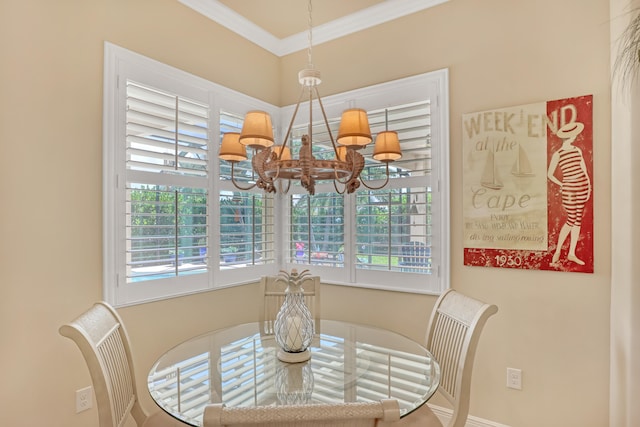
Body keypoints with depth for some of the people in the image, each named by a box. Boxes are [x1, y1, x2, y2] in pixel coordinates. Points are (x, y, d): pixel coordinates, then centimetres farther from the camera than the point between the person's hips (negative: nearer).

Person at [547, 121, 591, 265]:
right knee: (571, 220, -7)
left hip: (582, 186, 6)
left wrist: (588, 185, 7)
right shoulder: (557, 154, -6)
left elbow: (584, 169, 12)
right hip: (569, 188, -6)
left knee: (578, 220, 6)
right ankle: (558, 250, 10)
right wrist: (562, 185, -3)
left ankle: (571, 253, 13)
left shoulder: (577, 150, 9)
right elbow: (550, 174, -2)